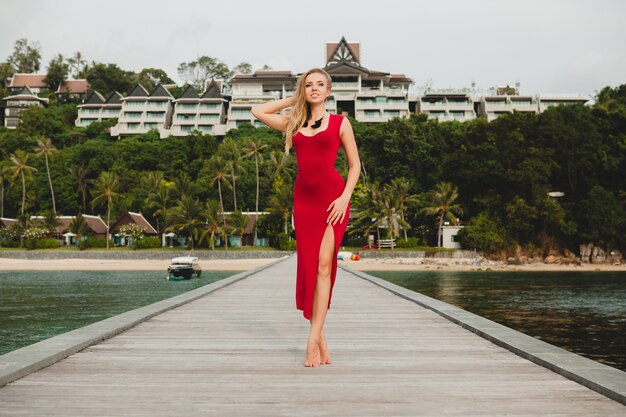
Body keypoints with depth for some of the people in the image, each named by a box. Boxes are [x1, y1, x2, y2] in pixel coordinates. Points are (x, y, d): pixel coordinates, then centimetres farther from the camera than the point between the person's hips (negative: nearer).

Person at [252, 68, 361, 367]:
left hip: (332, 196, -3)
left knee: (323, 265, -12)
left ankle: (313, 341, -15)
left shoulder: (340, 123, 7)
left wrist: (345, 197, -8)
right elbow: (258, 112, 20)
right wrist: (294, 99, 19)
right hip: (304, 198, 4)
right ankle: (321, 342, 5)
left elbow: (355, 165, 6)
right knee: (308, 267, -1)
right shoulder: (293, 124, 15)